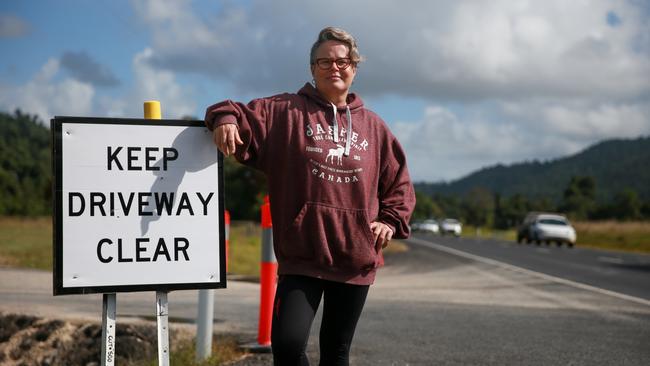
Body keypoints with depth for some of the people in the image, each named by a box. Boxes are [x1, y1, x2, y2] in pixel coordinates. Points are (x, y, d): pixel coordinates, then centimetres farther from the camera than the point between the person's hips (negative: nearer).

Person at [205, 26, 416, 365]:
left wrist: (391, 221, 5)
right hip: (301, 256, -3)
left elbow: (398, 182, 18)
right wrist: (226, 117, -26)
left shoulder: (372, 126, 11)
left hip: (356, 259, 3)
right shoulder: (284, 111, 3)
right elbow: (244, 117, -4)